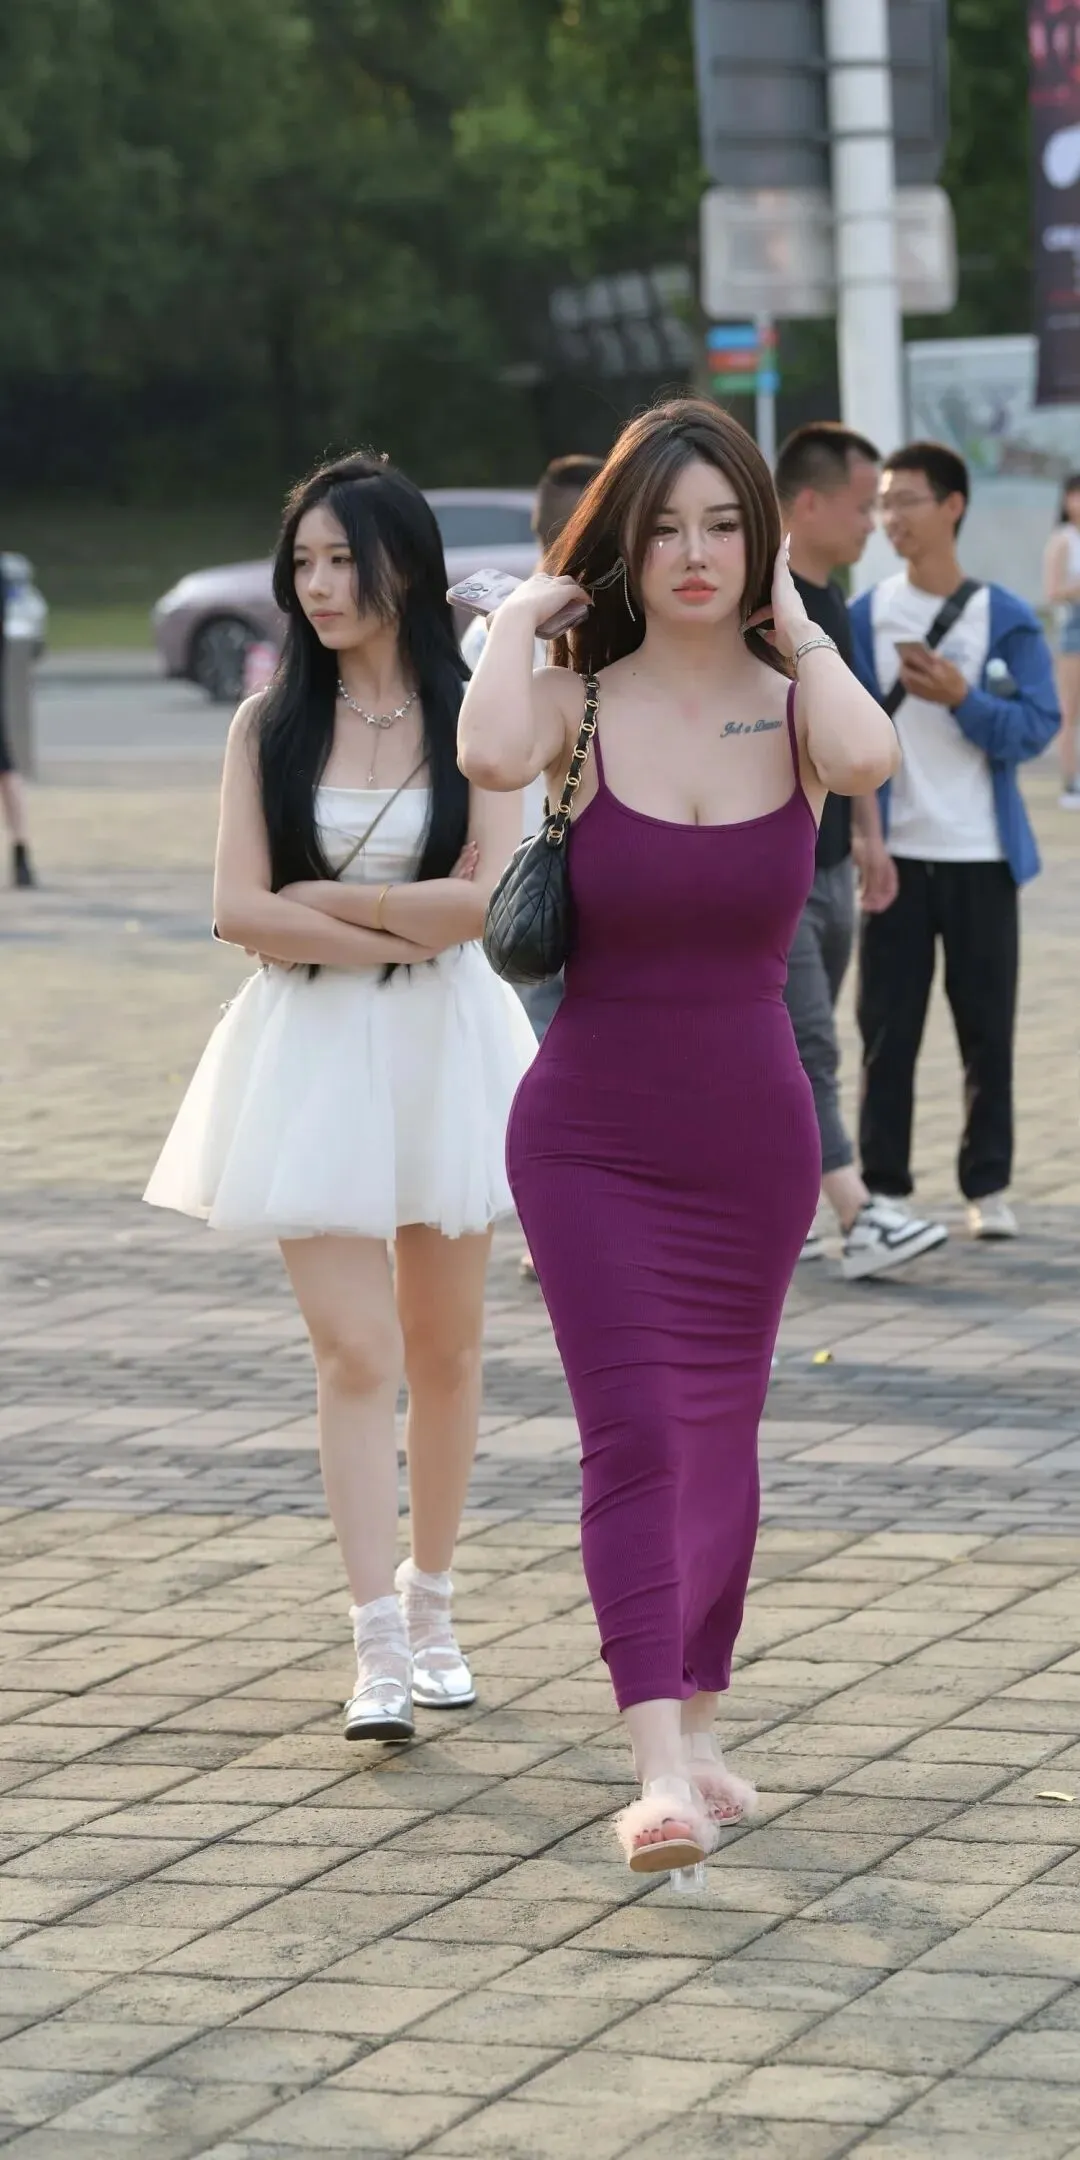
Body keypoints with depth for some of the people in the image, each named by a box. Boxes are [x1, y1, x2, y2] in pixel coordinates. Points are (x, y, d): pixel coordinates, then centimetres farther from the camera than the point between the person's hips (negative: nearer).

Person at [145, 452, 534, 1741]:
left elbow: (483, 904, -11)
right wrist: (405, 929, -11)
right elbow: (239, 910, -6)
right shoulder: (272, 724, 3)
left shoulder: (476, 718, 0)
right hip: (311, 1054, 0)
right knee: (355, 1353, -8)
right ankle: (380, 1651, -9)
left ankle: (430, 1606, 26)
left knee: (442, 1346, 9)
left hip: (444, 1051, 0)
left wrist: (326, 898, -10)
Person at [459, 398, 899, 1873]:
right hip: (588, 1141, -2)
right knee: (631, 1433, -13)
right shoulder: (580, 702, -7)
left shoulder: (790, 702, -3)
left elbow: (867, 760, -28)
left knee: (719, 1436, 14)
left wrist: (799, 630, -12)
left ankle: (700, 1723, 32)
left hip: (751, 1141, 2)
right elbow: (491, 757, -31)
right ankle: (659, 1770, -18)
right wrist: (518, 617, -14)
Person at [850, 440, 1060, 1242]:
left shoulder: (1006, 619, -1)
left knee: (987, 1026, 5)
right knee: (888, 1028, 3)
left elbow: (1035, 726, -8)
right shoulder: (864, 617, 2)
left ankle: (989, 1185, 13)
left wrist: (960, 697, -23)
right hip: (895, 854, 1)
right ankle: (884, 1186, 10)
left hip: (981, 856, -1)